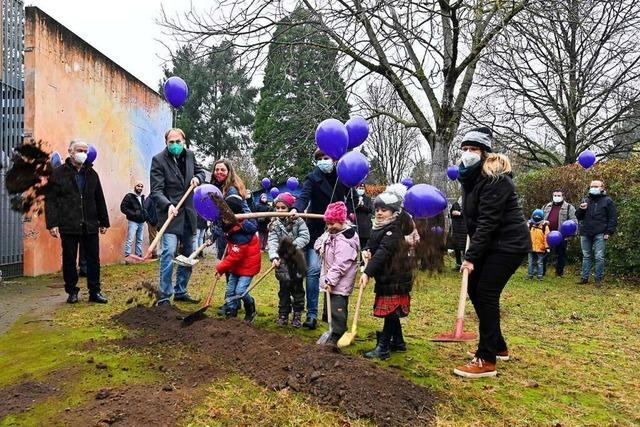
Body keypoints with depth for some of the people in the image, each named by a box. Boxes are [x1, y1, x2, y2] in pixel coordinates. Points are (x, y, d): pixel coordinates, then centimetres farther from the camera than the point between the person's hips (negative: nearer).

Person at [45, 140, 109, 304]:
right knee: (69, 260, 7)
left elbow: (99, 200, 15)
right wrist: (52, 224, -11)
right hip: (68, 227, -3)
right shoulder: (58, 173, 1)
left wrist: (104, 222, 13)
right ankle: (72, 291, 20)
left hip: (90, 226, 3)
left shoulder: (92, 174, 12)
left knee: (93, 259, 5)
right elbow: (50, 200, -3)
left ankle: (95, 291, 15)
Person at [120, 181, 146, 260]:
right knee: (130, 240, -10)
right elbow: (123, 207, -12)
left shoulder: (143, 197, 16)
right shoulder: (129, 196, -5)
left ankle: (139, 255, 17)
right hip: (133, 221, -7)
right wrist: (133, 214, -18)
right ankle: (127, 256, -9)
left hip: (141, 222, 7)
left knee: (139, 240, 11)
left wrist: (145, 216, 8)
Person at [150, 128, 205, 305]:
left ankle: (181, 291, 26)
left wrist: (198, 178, -1)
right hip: (170, 213, -6)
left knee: (188, 254, 12)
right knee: (168, 253, -16)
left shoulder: (189, 155, 5)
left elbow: (200, 171, 22)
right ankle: (164, 297, -6)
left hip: (188, 215, 6)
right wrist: (168, 205, -33)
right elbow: (156, 190, -16)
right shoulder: (158, 160, -10)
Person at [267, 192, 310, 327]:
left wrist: (294, 245, -26)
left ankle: (297, 315, 18)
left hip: (297, 260, 0)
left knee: (297, 288, 7)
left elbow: (305, 236, -14)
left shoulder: (298, 221, -4)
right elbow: (272, 242, -15)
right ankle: (283, 315, 16)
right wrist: (274, 257, -31)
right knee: (284, 288, 5)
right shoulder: (274, 225, -2)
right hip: (282, 262, 0)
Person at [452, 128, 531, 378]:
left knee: (486, 293, -12)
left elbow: (488, 221, -26)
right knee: (474, 290, 10)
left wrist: (471, 257, -27)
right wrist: (471, 251, 10)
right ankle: (498, 346, 26)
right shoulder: (470, 176, 8)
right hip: (489, 243, 10)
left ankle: (486, 361, -4)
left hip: (509, 243, -9)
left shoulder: (495, 179, -21)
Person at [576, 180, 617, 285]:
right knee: (586, 256, 8)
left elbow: (613, 218, -1)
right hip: (585, 233, 5)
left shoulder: (607, 201, 2)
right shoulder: (586, 201, 15)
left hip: (600, 234, -4)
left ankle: (599, 279, 5)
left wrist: (609, 232, -9)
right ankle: (585, 278, 13)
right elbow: (578, 216, 16)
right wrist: (581, 209, -5)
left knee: (599, 257, -4)